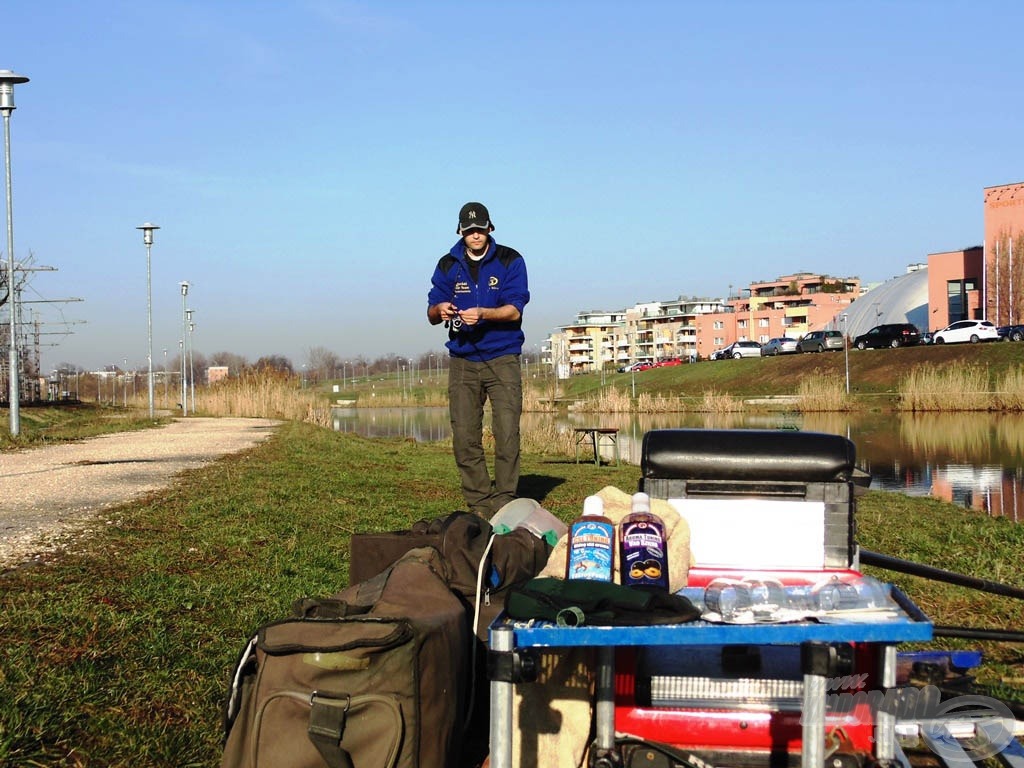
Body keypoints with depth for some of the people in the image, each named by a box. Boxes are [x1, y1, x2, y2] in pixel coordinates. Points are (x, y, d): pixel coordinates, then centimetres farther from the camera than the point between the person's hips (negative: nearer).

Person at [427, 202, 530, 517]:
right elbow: (431, 314, 5)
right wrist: (440, 310, -20)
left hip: (502, 358, -2)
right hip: (462, 361, 3)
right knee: (464, 438, -2)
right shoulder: (448, 265, 7)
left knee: (507, 435, -9)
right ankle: (479, 505, 7)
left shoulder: (510, 261, -1)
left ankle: (504, 503, -1)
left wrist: (483, 313, -29)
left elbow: (514, 310, -10)